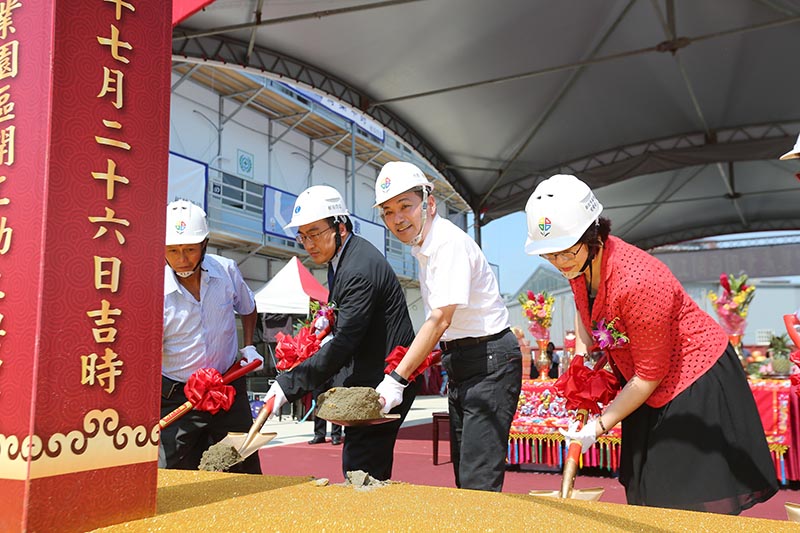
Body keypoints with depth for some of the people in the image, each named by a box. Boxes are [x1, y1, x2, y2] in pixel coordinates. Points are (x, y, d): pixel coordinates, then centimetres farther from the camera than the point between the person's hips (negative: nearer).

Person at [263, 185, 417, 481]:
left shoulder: (359, 269, -23)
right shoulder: (344, 257, 9)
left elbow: (343, 344, -26)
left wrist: (288, 385, -25)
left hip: (386, 381, -10)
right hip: (373, 376, 10)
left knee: (358, 470, -9)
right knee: (374, 470, 14)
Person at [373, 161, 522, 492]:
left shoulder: (449, 242, -19)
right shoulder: (423, 247, 9)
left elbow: (440, 319, -27)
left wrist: (396, 379, -28)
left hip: (489, 362, -10)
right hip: (459, 362, 10)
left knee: (478, 481, -10)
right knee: (463, 475, 16)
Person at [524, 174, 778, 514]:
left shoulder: (637, 282, -35)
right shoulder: (579, 262, -10)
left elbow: (650, 374, -24)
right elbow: (584, 311, 14)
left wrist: (600, 425, -17)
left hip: (696, 380, -8)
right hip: (649, 388, 8)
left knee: (697, 503, -1)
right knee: (647, 500, 17)